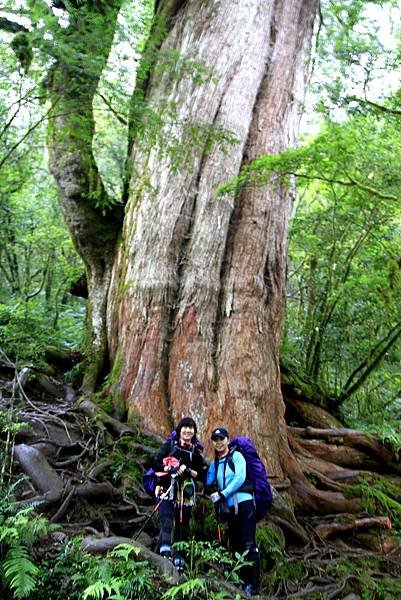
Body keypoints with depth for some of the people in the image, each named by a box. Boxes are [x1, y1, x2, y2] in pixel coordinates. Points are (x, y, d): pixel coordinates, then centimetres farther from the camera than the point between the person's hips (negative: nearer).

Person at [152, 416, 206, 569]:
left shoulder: (197, 452, 10)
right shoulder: (169, 445, 6)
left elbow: (202, 475, 6)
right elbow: (155, 464, 0)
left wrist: (188, 470, -11)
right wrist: (170, 468, -15)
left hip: (186, 494, 2)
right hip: (167, 490, -2)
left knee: (182, 527, 7)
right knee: (167, 522, -21)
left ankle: (179, 561, 18)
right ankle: (165, 554, -26)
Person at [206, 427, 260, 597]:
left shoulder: (236, 456, -3)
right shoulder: (214, 464, 13)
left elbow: (240, 478, -15)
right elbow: (207, 483, 7)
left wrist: (222, 494, -19)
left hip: (244, 503, -6)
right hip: (228, 508, 6)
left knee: (248, 544, -8)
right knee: (235, 545, 9)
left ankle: (253, 584, -2)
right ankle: (242, 582, 18)